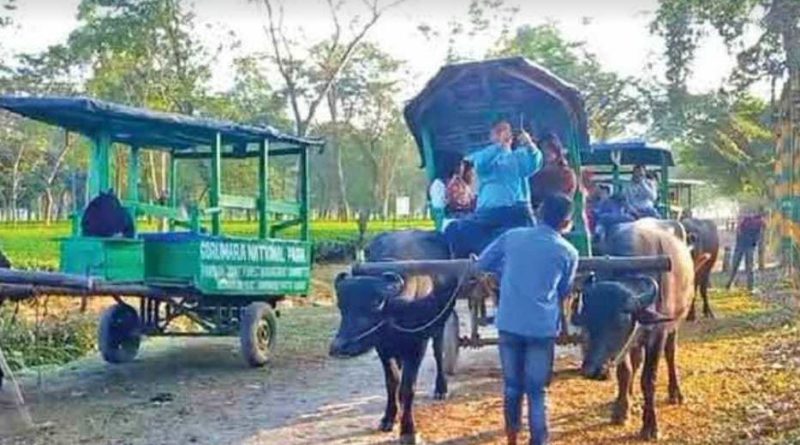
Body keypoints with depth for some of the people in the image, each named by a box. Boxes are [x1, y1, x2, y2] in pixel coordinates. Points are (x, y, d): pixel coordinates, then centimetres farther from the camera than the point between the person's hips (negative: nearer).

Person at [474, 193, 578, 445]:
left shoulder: (511, 237, 4)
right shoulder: (569, 253, 2)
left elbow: (481, 264, 11)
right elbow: (564, 292, 13)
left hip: (509, 323, 2)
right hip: (543, 327, -2)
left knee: (512, 386, 16)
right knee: (537, 392, 6)